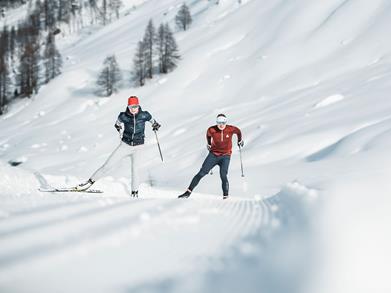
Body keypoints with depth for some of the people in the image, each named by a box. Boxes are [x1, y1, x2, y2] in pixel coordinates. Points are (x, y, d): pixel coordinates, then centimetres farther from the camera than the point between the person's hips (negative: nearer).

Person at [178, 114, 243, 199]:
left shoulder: (231, 129, -13)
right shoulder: (211, 130, -11)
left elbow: (238, 131, 11)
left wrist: (240, 141, 26)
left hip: (225, 156, -1)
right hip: (213, 154, 1)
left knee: (223, 176, -19)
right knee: (202, 173, -5)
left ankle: (226, 195, -3)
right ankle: (189, 192, -1)